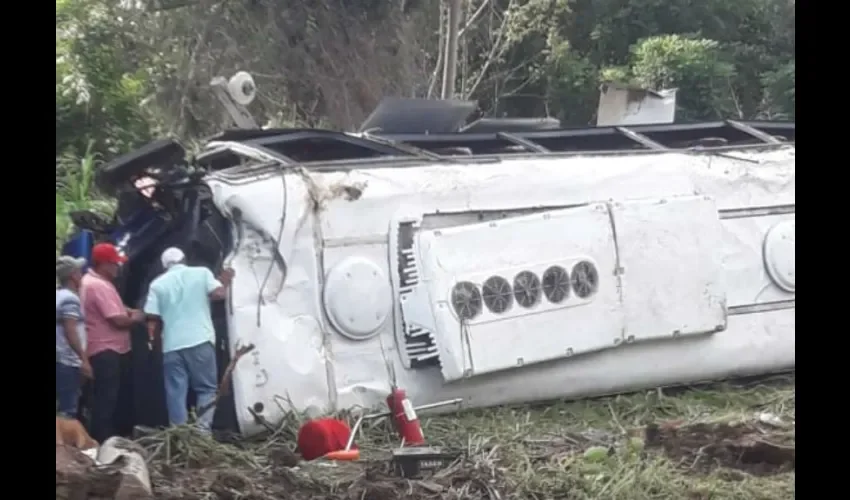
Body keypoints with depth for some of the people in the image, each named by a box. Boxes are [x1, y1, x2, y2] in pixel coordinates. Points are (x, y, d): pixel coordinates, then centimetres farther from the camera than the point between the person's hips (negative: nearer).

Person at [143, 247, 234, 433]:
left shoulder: (158, 283, 8)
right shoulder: (201, 273, 5)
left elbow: (152, 318, 4)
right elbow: (219, 294, -6)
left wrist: (153, 340, 20)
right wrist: (225, 281, 15)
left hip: (172, 345, 2)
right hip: (200, 341, -1)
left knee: (176, 393, 4)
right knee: (207, 388, 5)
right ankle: (203, 430, -7)